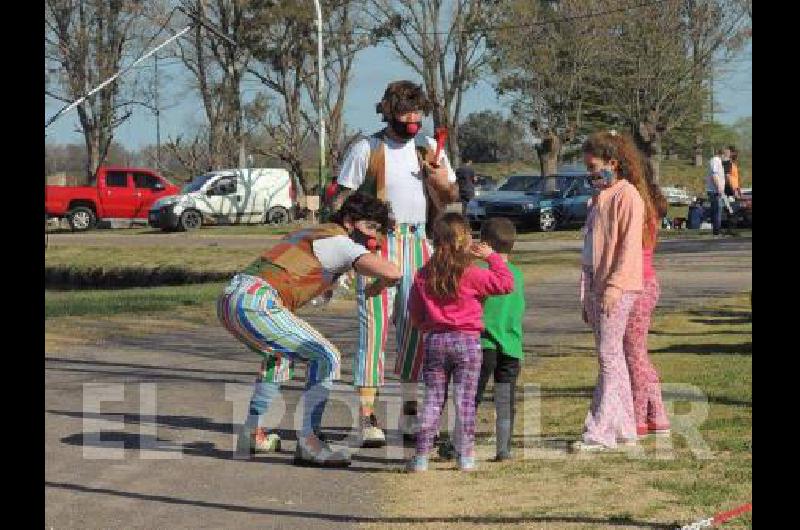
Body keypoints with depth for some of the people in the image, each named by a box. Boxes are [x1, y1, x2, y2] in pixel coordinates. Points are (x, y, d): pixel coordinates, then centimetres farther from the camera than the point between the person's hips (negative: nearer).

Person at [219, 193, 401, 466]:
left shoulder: (307, 233, 29)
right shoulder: (341, 243, 1)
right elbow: (392, 272, -11)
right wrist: (382, 283, 12)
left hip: (227, 300, 10)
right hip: (256, 304, -10)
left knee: (281, 354, 33)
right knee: (326, 358, -5)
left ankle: (251, 433, 31)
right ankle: (308, 442, -10)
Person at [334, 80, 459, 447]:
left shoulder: (430, 149, 12)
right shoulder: (366, 149, -1)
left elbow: (449, 202, 15)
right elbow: (342, 200, -2)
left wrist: (442, 183, -8)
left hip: (418, 243, 4)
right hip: (377, 243, -4)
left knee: (417, 329, 7)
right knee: (374, 327, -10)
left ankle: (411, 415, 17)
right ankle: (368, 418, -10)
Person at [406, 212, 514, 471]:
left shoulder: (423, 276, 0)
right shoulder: (471, 274, -12)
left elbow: (415, 314, 9)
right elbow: (506, 283, -9)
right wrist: (492, 257, 0)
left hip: (435, 341, 3)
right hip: (467, 341, -3)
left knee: (432, 398, 7)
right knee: (465, 399, 4)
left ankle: (422, 455, 5)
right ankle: (466, 456, 7)